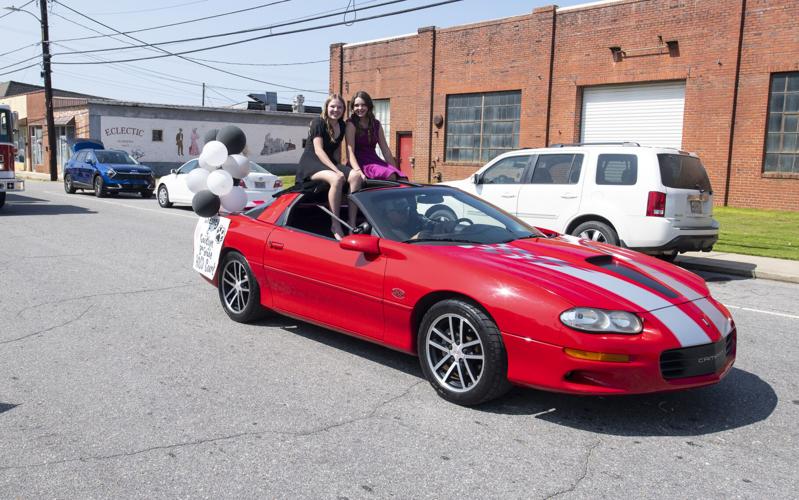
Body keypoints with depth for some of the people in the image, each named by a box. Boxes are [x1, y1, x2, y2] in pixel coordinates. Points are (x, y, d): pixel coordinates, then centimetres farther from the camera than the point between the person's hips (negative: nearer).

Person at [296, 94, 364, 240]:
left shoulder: (342, 125, 12)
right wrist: (337, 170, -26)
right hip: (311, 163, -6)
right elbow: (318, 150, -17)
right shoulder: (318, 122, -8)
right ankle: (336, 225, -30)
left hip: (329, 163, 7)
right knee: (337, 179, -37)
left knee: (356, 176, -23)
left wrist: (339, 167, -4)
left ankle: (352, 224, -26)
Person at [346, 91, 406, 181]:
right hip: (360, 162, -5)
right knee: (390, 176, -29)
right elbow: (350, 151, -12)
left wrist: (395, 170, 7)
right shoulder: (351, 124, -1)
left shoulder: (376, 124, 14)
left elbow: (386, 150, 15)